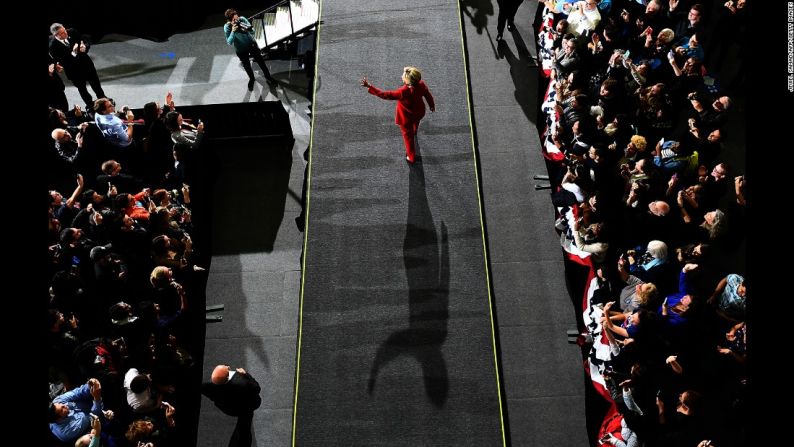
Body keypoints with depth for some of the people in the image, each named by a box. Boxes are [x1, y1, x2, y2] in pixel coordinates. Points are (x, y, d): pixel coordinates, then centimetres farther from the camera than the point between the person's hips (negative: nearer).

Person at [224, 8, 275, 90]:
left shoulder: (242, 19, -22)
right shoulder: (227, 27, -25)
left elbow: (253, 32, -16)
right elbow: (229, 42, -25)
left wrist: (247, 29, -39)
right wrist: (233, 32, -39)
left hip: (252, 44, 1)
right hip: (241, 50, -1)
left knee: (261, 61, 16)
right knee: (247, 66, 20)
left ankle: (267, 76, 43)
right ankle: (251, 79, 51)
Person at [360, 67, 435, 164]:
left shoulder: (403, 92, -44)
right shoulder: (421, 85, -28)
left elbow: (384, 95, -39)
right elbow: (428, 95, -9)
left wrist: (369, 86, -35)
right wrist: (432, 105, 13)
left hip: (406, 117, -5)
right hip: (419, 113, 5)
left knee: (408, 136, 22)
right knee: (415, 121, 42)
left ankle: (411, 157, 42)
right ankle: (414, 131, 78)